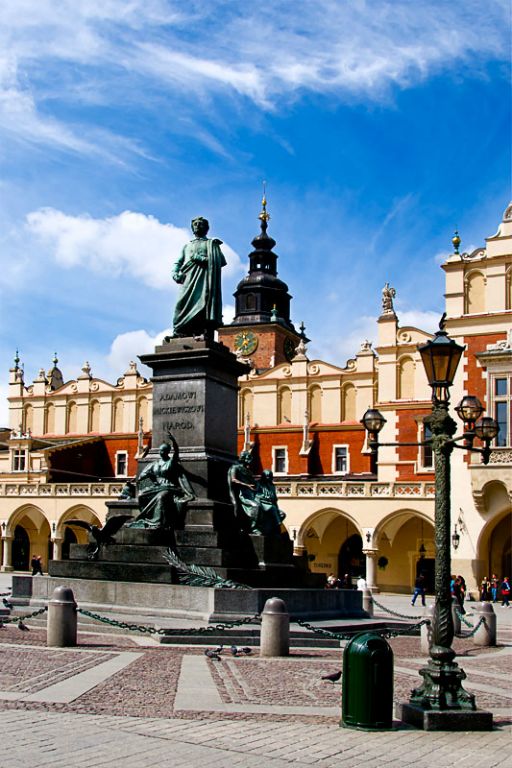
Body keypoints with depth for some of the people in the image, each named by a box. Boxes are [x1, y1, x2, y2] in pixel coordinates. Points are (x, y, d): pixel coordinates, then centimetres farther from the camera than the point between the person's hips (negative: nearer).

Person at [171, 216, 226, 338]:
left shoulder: (211, 243, 20)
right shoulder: (187, 246, 33)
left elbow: (221, 261, 6)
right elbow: (178, 263, 24)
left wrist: (201, 259, -3)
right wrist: (175, 274, 2)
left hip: (204, 278, -3)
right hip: (188, 278, 3)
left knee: (203, 304, -21)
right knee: (182, 303, -17)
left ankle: (207, 334, -32)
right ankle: (178, 335, -27)